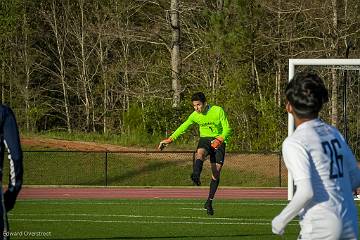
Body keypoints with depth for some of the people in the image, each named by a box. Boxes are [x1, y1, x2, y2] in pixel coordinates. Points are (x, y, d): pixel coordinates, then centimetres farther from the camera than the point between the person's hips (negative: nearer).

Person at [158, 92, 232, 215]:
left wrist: (219, 140, -29)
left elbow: (227, 129, -11)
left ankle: (209, 202, 4)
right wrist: (170, 139, -1)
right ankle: (196, 176, -64)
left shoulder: (218, 111, -12)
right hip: (204, 139, 1)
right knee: (200, 153, -35)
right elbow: (183, 127, 7)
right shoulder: (195, 115, -3)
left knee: (216, 172, -6)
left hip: (219, 141, -1)